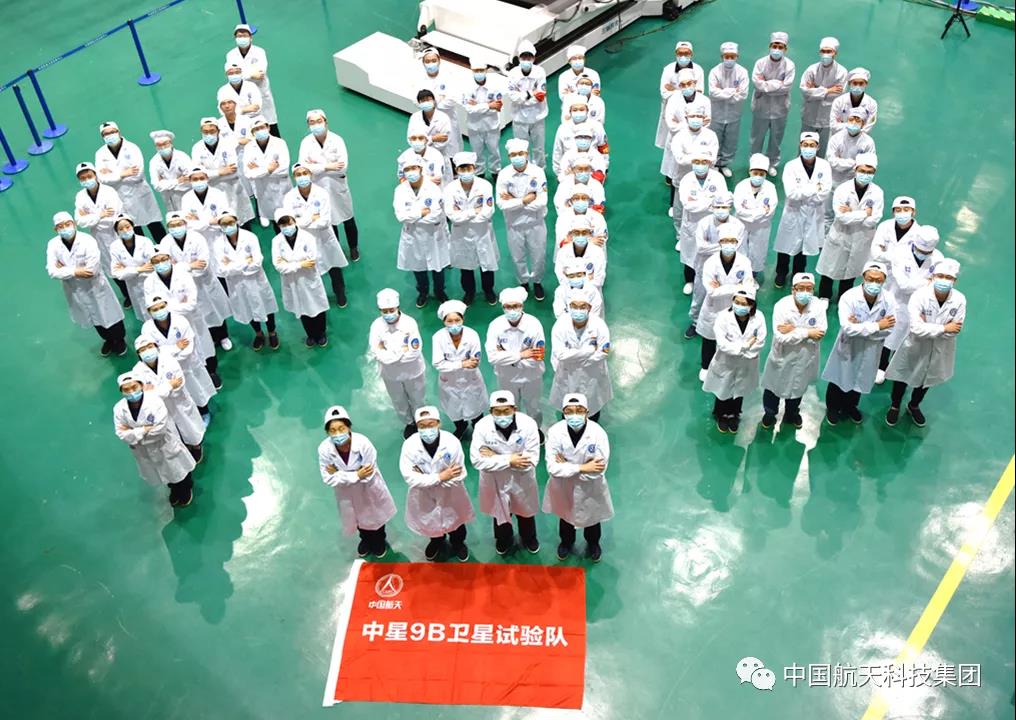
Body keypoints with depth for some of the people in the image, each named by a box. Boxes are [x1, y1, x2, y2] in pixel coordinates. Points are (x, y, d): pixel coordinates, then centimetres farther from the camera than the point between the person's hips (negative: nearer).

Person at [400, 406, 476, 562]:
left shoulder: (452, 442, -30)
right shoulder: (410, 445, -28)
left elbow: (459, 475, -26)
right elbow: (410, 478, -28)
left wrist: (425, 478, -28)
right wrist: (440, 477, -33)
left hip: (450, 494, -1)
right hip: (424, 495, 1)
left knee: (455, 520, 27)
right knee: (431, 522, 28)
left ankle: (458, 543, 60)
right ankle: (437, 542, 63)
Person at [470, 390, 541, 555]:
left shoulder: (528, 424, -28)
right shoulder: (482, 426, -26)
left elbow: (531, 460, -28)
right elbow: (477, 460, -25)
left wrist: (495, 457, -28)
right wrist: (509, 460, -31)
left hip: (522, 480, 0)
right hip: (495, 480, 0)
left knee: (525, 512, 26)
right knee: (500, 512, 26)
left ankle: (529, 538, 58)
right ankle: (504, 540, 58)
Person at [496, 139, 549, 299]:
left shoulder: (537, 172, -17)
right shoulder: (504, 174, -15)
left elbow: (541, 202, -22)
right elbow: (502, 204, -19)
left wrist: (514, 200, -21)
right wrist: (525, 200, -23)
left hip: (535, 223, 0)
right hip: (514, 224, 1)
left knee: (538, 256, 16)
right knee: (518, 258, 19)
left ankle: (537, 282, 43)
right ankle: (523, 282, 44)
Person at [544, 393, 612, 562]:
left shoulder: (598, 433, -30)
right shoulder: (555, 432, -26)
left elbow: (598, 470, -28)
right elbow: (553, 467, -27)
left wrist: (567, 466, -25)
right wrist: (582, 468, -31)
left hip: (590, 488, -1)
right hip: (563, 487, 1)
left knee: (592, 518, 26)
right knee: (565, 516, 28)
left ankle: (593, 544, 58)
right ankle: (566, 542, 60)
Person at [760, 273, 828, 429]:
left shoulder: (818, 305, -18)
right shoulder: (781, 306, -25)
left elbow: (821, 332, -24)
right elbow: (780, 337, -30)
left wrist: (794, 330, -30)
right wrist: (806, 333, -29)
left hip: (804, 358, 2)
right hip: (782, 357, -2)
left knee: (797, 387, 26)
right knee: (774, 387, 20)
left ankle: (792, 414, 54)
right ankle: (769, 413, 47)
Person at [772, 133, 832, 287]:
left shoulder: (824, 166, -10)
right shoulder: (791, 166, -15)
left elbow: (824, 193, -17)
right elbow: (791, 193, -24)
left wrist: (802, 193, -17)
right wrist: (814, 188, -20)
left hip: (813, 214, 2)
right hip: (793, 212, -2)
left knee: (805, 245, 19)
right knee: (787, 245, 12)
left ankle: (798, 274, 41)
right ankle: (781, 273, 36)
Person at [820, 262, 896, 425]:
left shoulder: (889, 299, -17)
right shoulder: (849, 297, -26)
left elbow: (888, 329, -17)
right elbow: (848, 328, -32)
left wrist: (861, 327, -25)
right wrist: (876, 326, -29)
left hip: (870, 350, 3)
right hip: (848, 346, -3)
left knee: (860, 380, 24)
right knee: (840, 379, 15)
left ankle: (850, 406, 50)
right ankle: (832, 408, 42)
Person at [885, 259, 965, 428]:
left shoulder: (959, 300, -20)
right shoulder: (919, 296, -28)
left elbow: (955, 330, -20)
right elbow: (916, 328, -33)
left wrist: (928, 326, -25)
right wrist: (943, 328, -29)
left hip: (940, 351, 3)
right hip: (915, 347, -3)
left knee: (927, 379, 27)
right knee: (903, 376, 19)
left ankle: (914, 406, 54)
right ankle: (895, 407, 47)